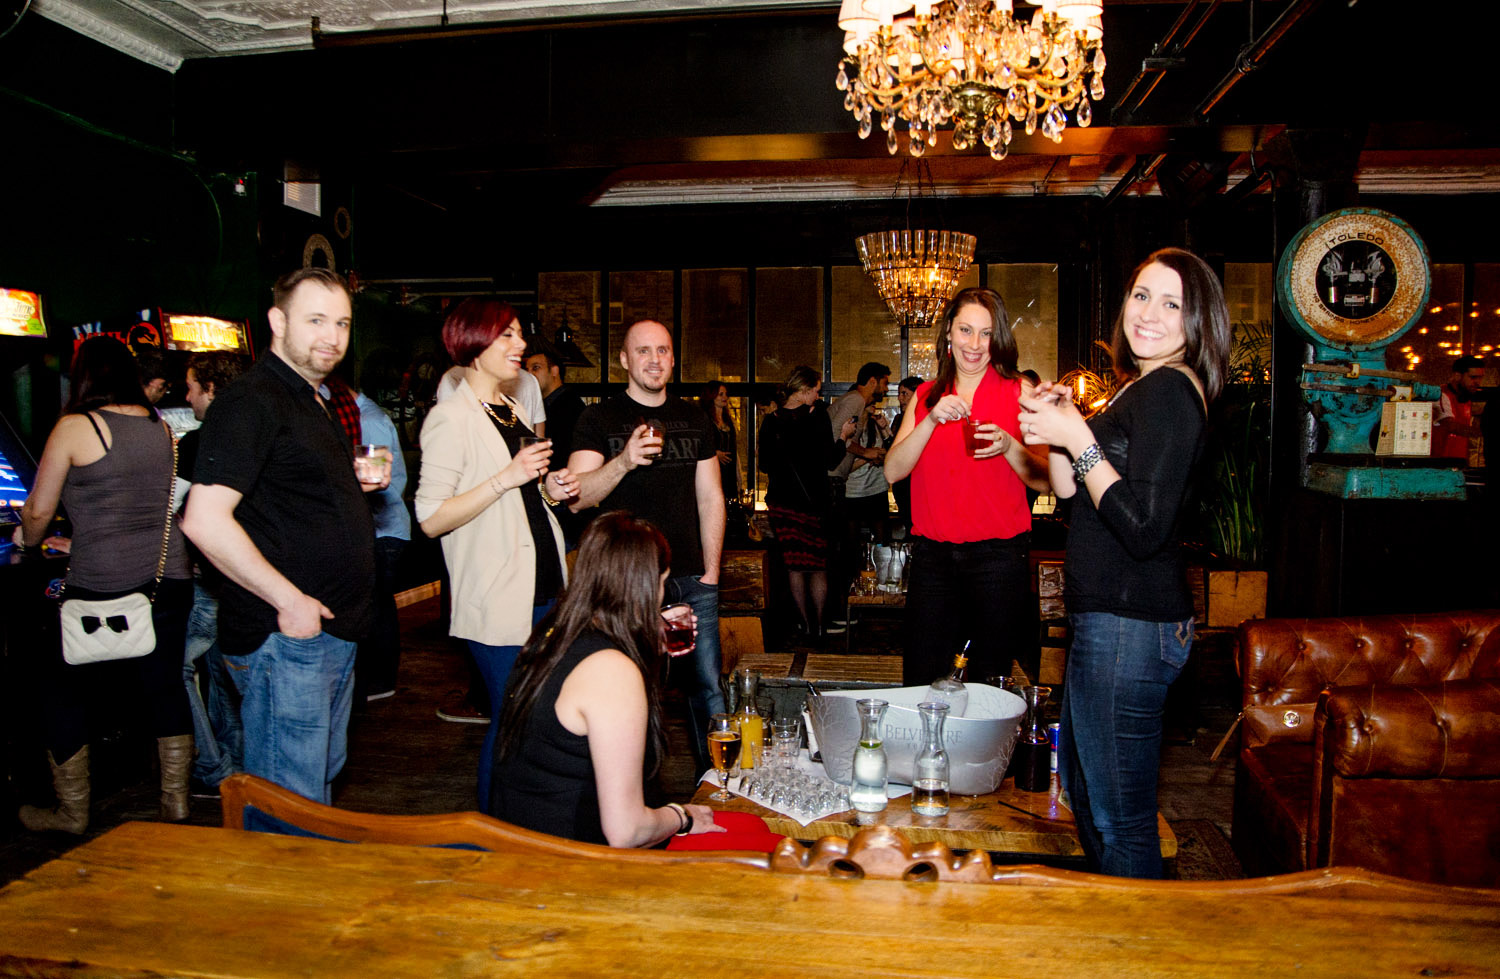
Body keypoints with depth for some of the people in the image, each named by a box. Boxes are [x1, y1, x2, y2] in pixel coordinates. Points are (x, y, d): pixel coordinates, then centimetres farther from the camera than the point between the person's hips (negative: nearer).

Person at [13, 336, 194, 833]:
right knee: (164, 685, 13)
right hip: (169, 575, 5)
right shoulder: (160, 426, 9)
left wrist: (26, 539, 24)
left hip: (102, 586, -5)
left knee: (63, 690, 12)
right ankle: (176, 800, 19)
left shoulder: (74, 427, -6)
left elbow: (38, 512, 0)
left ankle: (72, 812, 21)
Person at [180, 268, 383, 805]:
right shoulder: (250, 401, -15)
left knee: (322, 779, 22)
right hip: (283, 639, -10)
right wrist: (290, 601, -21)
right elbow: (204, 520, -24)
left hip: (333, 632, 10)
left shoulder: (316, 403, 16)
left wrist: (357, 482, 9)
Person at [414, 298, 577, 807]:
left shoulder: (514, 409, 17)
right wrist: (507, 478, -21)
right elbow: (431, 519, -16)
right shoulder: (451, 417, -10)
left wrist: (549, 489, 7)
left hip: (543, 588, 8)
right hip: (497, 599, -8)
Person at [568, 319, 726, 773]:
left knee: (709, 690, 4)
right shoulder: (599, 419, 1)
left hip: (691, 580, 3)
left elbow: (710, 497, 14)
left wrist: (712, 570, 7)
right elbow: (577, 498, -9)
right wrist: (623, 461, -27)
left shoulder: (694, 419, 13)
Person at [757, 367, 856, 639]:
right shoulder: (817, 414, -11)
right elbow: (831, 459, -9)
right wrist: (843, 435, 7)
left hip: (781, 501, 2)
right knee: (818, 565, 9)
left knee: (794, 564, 9)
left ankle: (804, 622, 14)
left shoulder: (771, 421, -1)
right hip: (813, 501, -2)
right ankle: (818, 625, 13)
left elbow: (765, 465, 6)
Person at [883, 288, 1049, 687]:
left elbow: (1044, 479, 1)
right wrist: (932, 420, -13)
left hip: (998, 554, -2)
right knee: (920, 681, 6)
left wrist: (1009, 446, -18)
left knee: (990, 682, 6)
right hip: (932, 553, 2)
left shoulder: (1018, 391, 3)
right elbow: (893, 471, 0)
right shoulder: (925, 397, 10)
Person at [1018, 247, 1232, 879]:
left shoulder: (1169, 390, -15)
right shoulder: (1141, 387, 16)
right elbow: (1076, 501, 18)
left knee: (1118, 819, -1)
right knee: (1083, 786, 25)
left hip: (1129, 625, -11)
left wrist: (1079, 441, -19)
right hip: (1109, 617, 11)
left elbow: (1145, 528, -24)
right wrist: (1058, 435, 3)